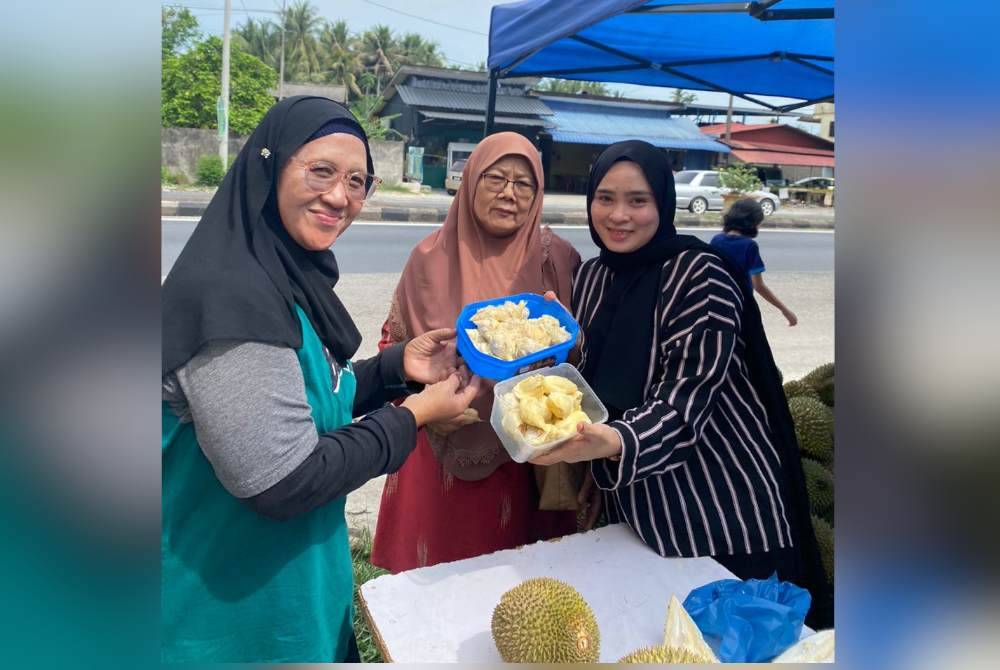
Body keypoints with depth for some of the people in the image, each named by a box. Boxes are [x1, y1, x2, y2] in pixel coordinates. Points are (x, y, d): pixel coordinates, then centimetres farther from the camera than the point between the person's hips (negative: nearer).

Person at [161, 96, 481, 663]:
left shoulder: (290, 276, 2)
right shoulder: (230, 296, -27)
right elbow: (283, 481, -28)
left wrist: (398, 367, -4)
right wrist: (413, 416, -17)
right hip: (232, 608, -8)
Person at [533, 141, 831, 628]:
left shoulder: (701, 275, -17)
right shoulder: (590, 276, 3)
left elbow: (685, 402, -25)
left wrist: (615, 443, -43)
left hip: (721, 514, -5)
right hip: (633, 507, 6)